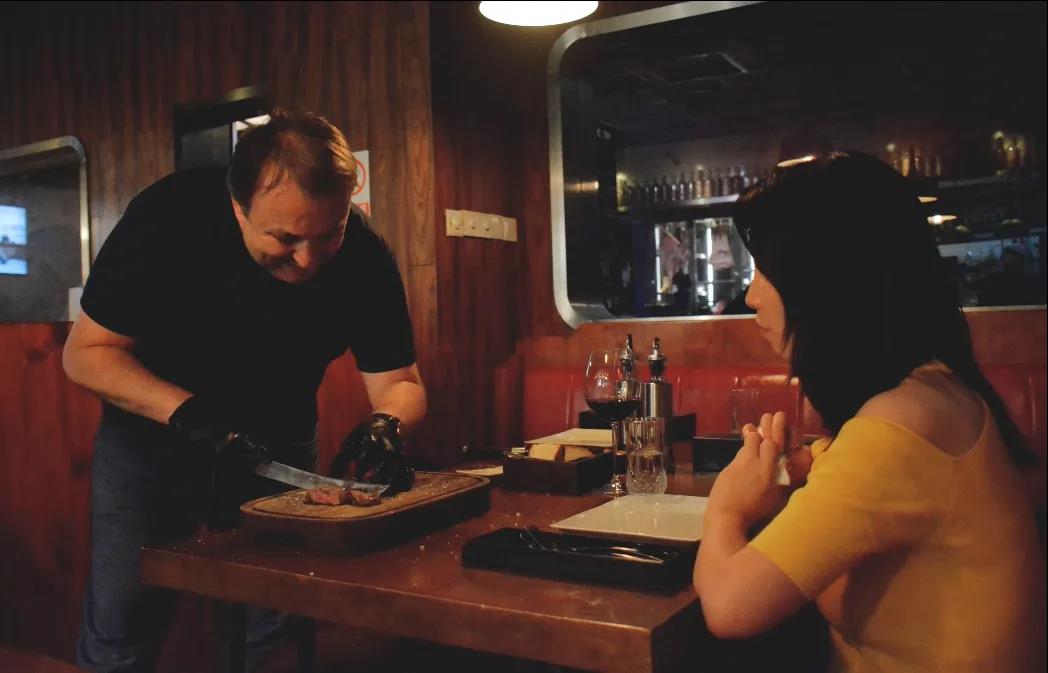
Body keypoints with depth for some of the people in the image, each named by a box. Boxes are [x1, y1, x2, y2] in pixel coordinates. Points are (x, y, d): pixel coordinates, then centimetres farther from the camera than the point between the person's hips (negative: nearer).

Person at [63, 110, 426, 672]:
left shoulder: (364, 257, -21)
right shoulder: (169, 217, -26)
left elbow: (399, 382, -14)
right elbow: (87, 352, -19)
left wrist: (386, 423, -37)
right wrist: (187, 412, -33)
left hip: (280, 445, 2)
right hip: (151, 439, -1)